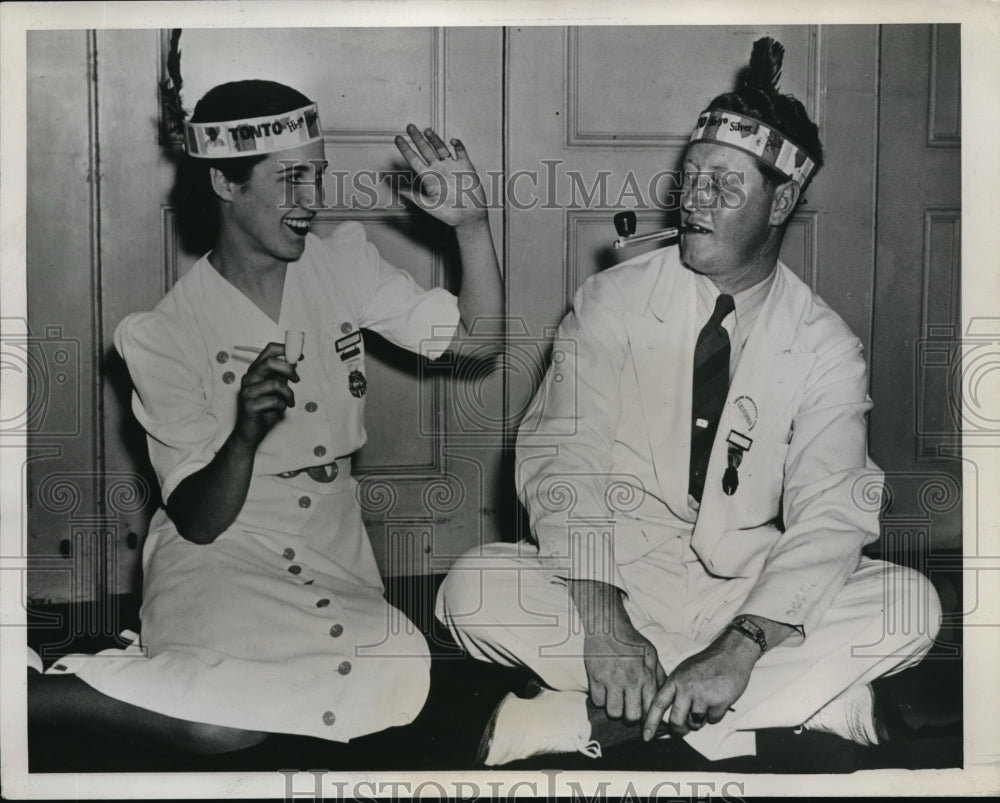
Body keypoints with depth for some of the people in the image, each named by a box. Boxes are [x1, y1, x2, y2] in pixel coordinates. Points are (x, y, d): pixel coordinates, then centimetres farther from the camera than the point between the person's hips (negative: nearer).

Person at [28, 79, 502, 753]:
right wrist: (246, 434, -31)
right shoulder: (166, 335, -9)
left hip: (334, 553, 5)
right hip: (220, 552, -5)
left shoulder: (342, 262, 4)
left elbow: (477, 339, 3)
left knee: (400, 679, -27)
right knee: (220, 722, -35)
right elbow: (198, 520, -11)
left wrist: (473, 226, -13)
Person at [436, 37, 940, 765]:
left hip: (749, 598, 1)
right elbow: (561, 458, -13)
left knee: (910, 606, -23)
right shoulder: (611, 303, -4)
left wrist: (741, 650, -30)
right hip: (617, 583, 0)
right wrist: (601, 621, -28)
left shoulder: (825, 348, -4)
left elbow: (832, 513, -14)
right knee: (476, 590, -28)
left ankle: (594, 715, -25)